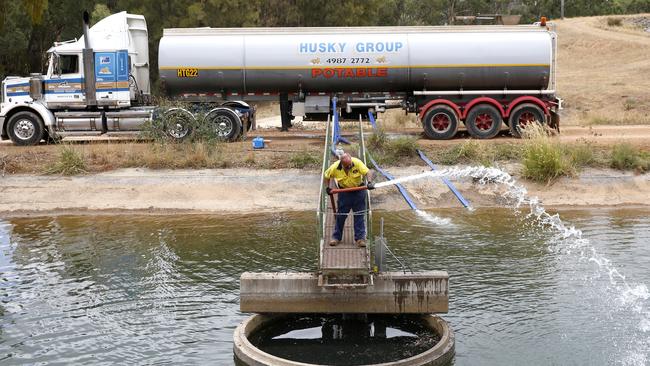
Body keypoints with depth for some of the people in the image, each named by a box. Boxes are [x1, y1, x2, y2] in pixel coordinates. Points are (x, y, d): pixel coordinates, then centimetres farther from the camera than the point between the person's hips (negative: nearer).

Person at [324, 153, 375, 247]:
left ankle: (360, 238, 7)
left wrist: (369, 182, -43)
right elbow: (327, 176, 0)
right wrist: (327, 188, -5)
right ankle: (336, 237, 19)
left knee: (359, 215, 2)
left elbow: (368, 172, -27)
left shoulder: (357, 163, -22)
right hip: (344, 192, 1)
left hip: (358, 191, -1)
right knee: (341, 215, 7)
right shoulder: (335, 167, -18)